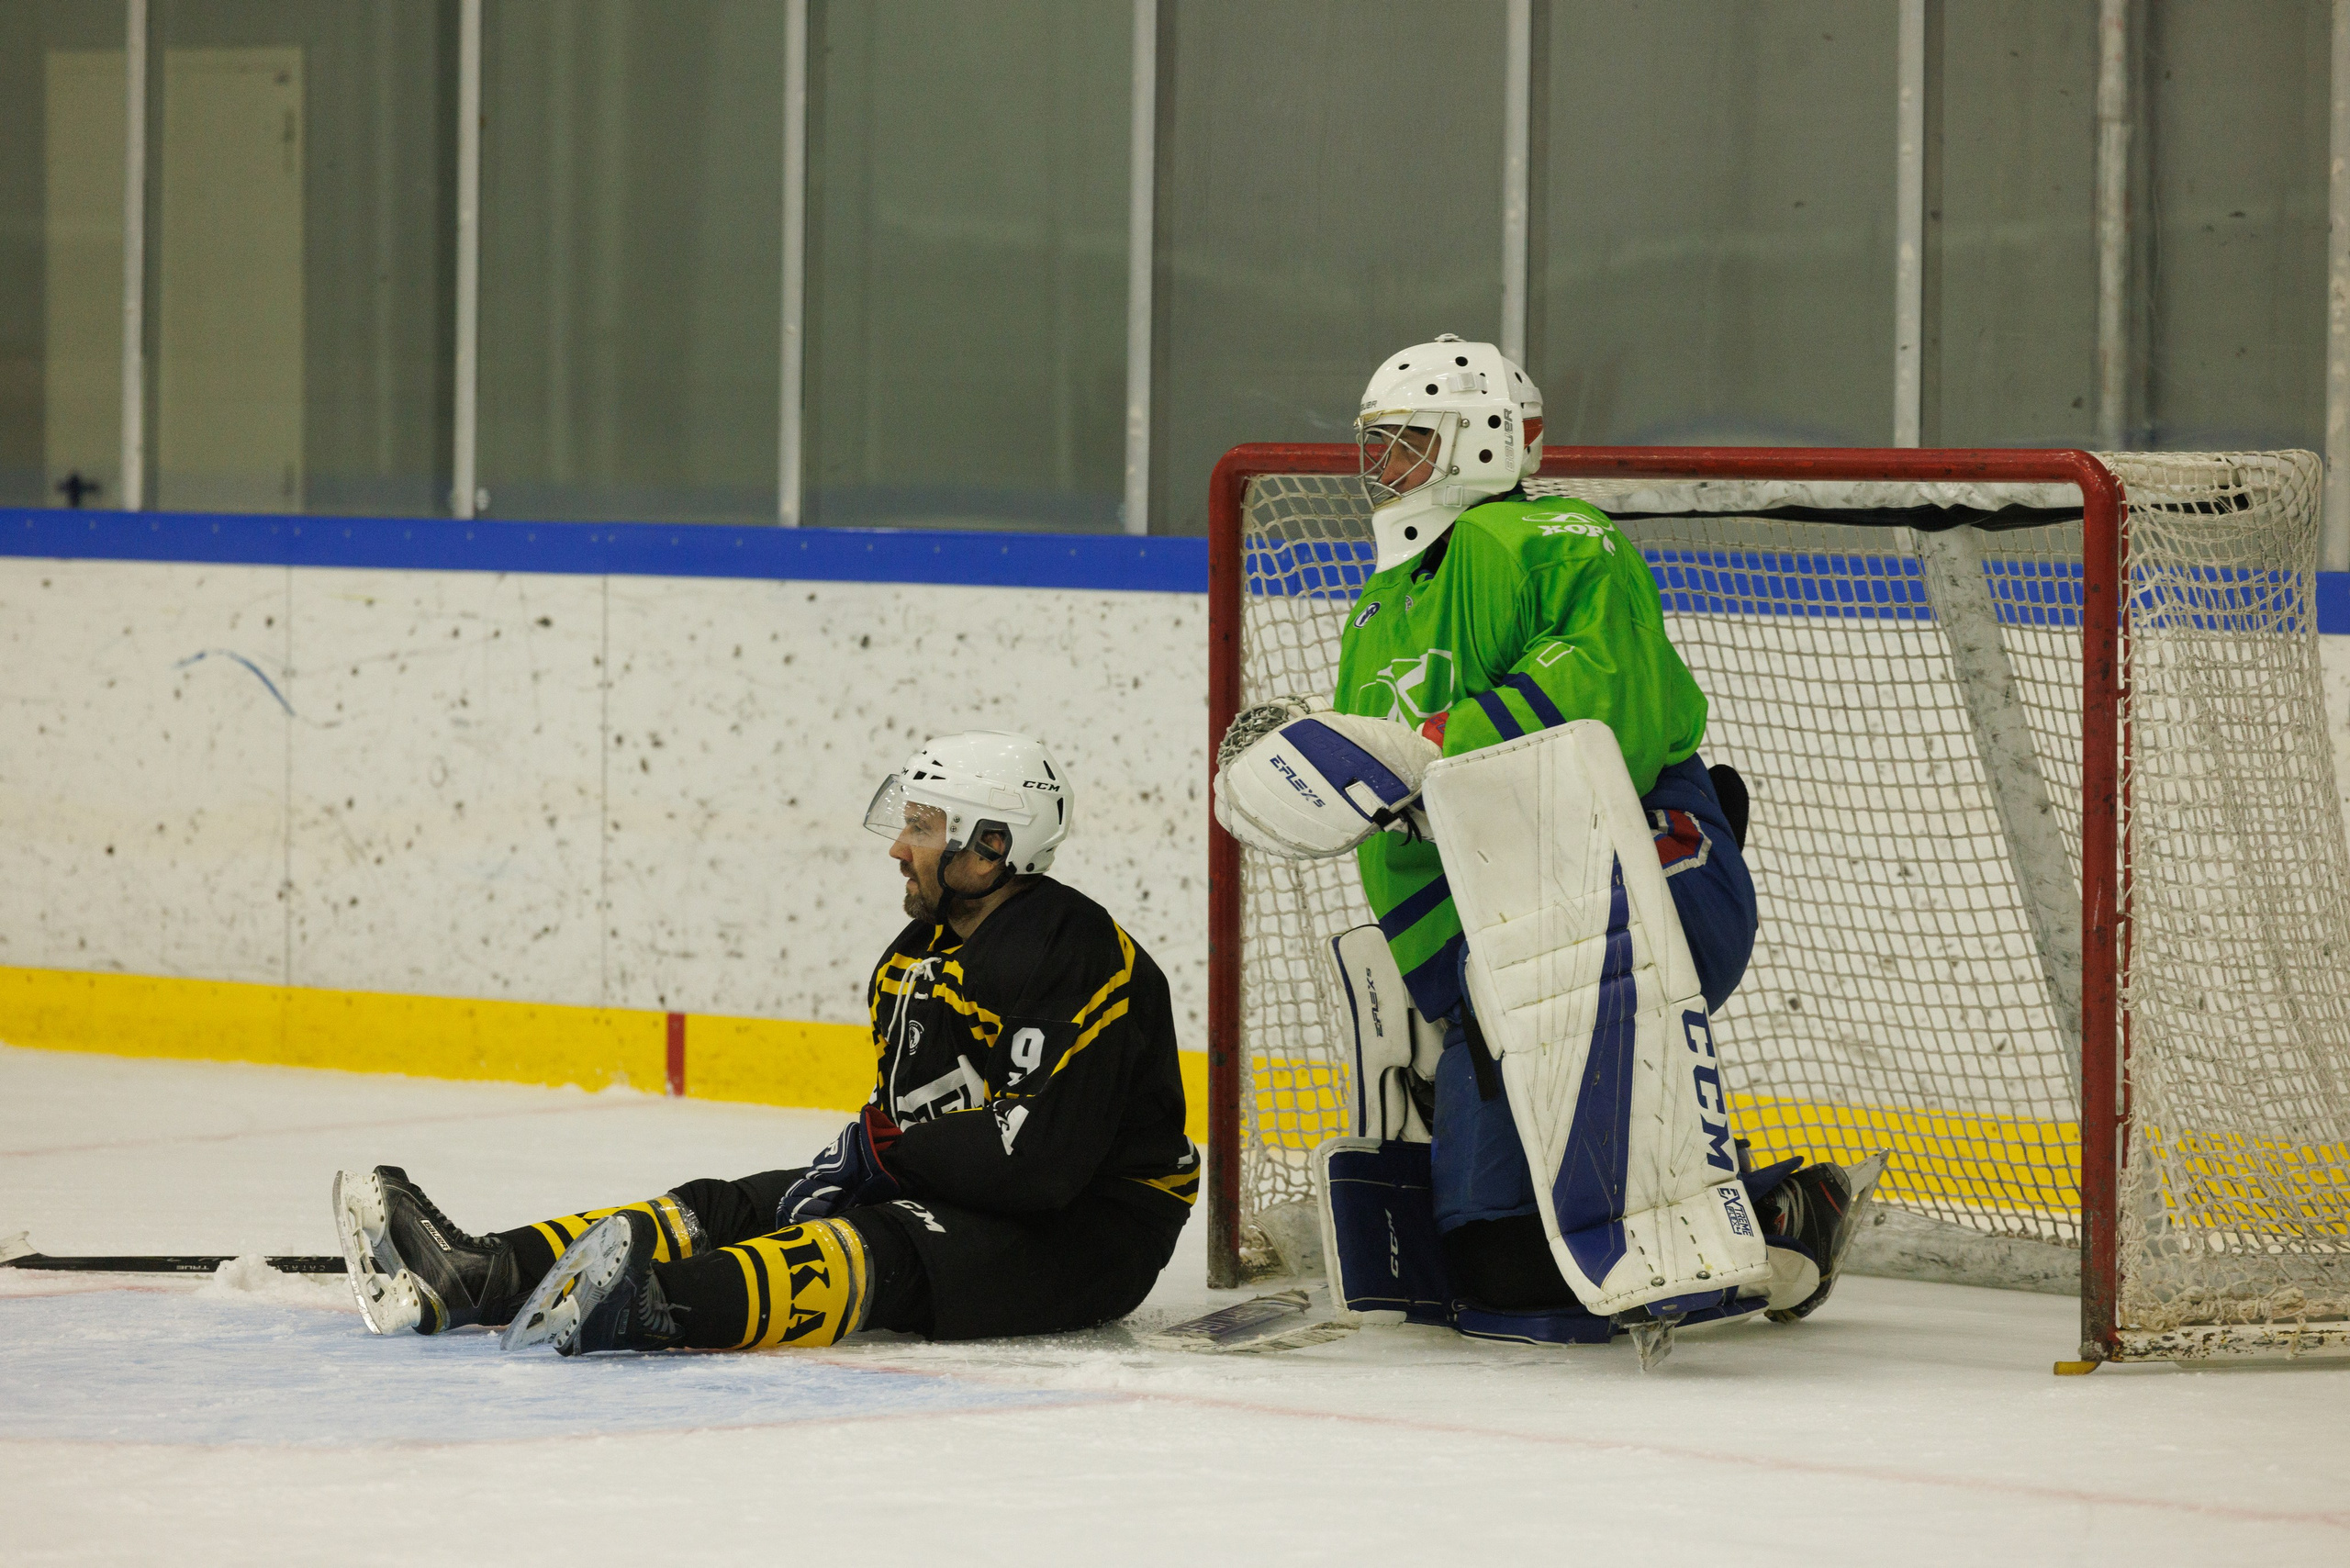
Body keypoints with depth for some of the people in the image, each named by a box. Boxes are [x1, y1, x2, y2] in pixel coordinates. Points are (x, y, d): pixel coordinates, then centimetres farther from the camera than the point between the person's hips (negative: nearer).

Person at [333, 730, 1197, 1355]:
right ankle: (473, 1279, -18)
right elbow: (903, 1111, 17)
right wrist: (850, 1163, -7)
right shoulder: (920, 957, 11)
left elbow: (1040, 1155, -27)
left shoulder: (1079, 959, -19)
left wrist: (883, 1150, -16)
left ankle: (647, 1308, -58)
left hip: (1092, 1230, -9)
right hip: (957, 1200, 9)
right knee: (733, 1209, -5)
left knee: (881, 1247, -34)